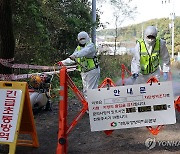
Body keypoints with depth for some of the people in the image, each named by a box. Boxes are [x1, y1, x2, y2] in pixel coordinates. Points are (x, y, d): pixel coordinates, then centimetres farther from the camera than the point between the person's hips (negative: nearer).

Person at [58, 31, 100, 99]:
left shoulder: (90, 45, -6)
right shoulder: (78, 48, 17)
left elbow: (84, 51, -27)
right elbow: (72, 59, 22)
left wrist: (75, 55, -42)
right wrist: (63, 62, 12)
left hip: (92, 71, -7)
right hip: (84, 72, 8)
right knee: (85, 91, 9)